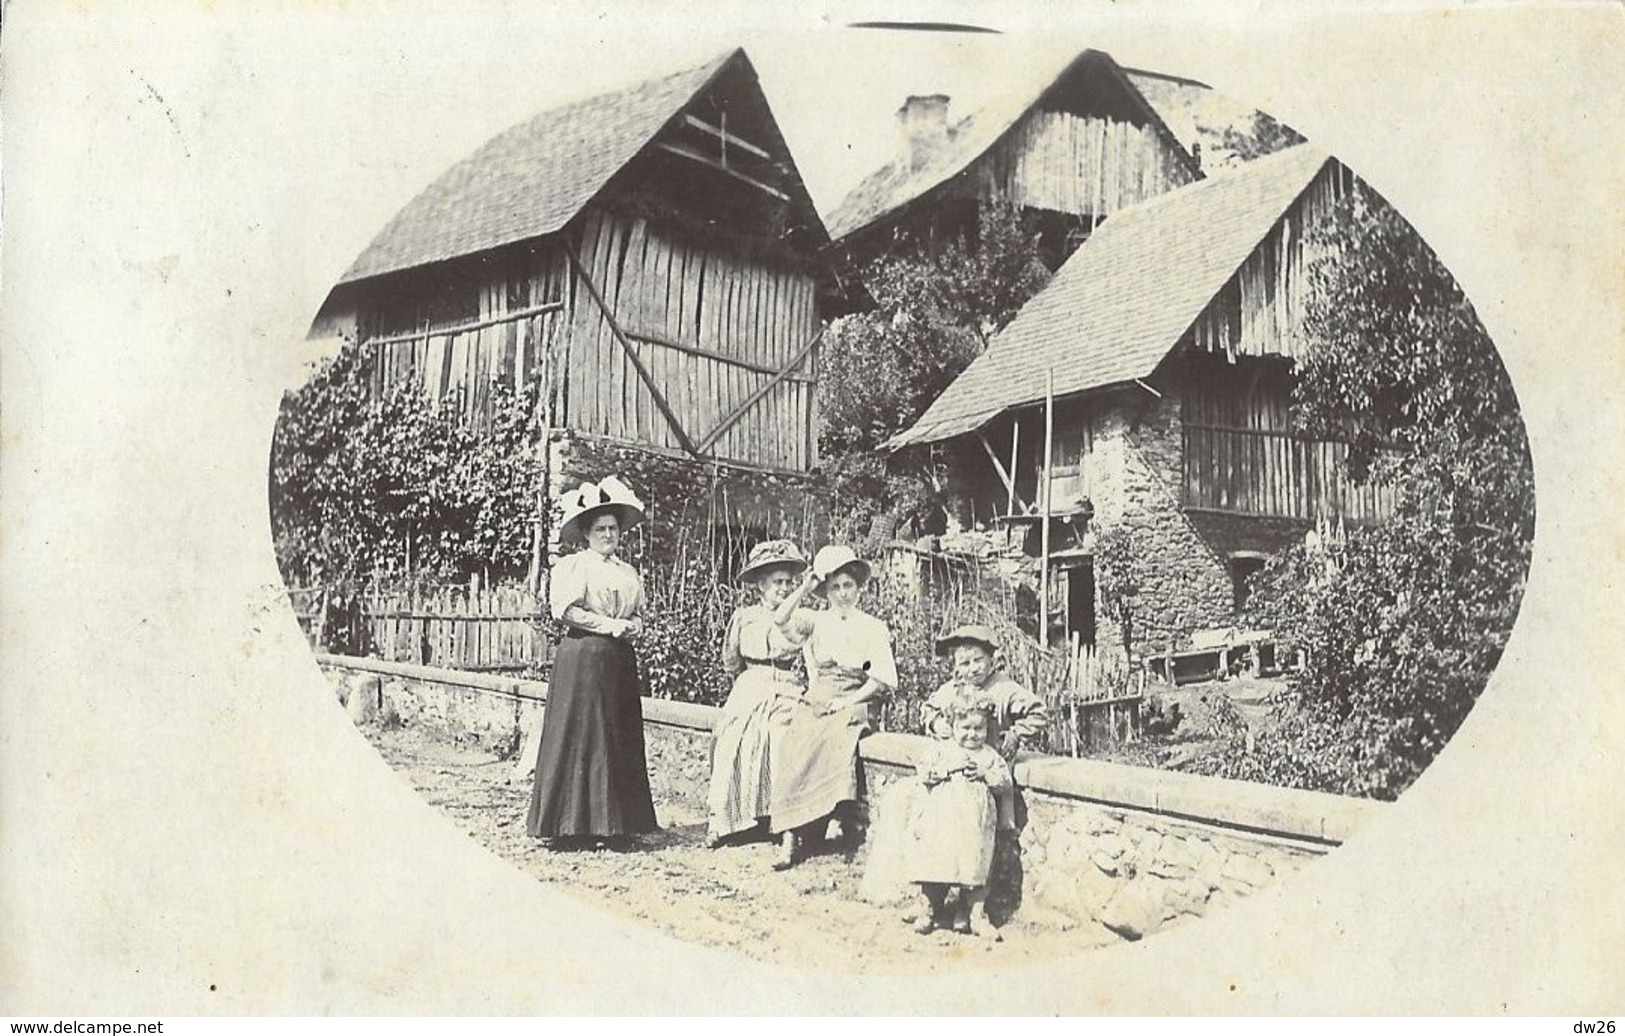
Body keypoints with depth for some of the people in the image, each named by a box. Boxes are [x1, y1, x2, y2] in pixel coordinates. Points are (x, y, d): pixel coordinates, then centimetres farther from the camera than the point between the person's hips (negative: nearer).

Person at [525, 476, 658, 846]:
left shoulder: (628, 573, 17)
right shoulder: (572, 565, -2)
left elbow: (638, 615, 21)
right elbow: (565, 609, -12)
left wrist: (632, 627, -2)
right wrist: (608, 625, -13)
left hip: (620, 660, 6)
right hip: (582, 658, -6)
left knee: (621, 741, 5)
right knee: (579, 737, -6)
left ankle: (615, 824, 10)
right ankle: (570, 826, 0)